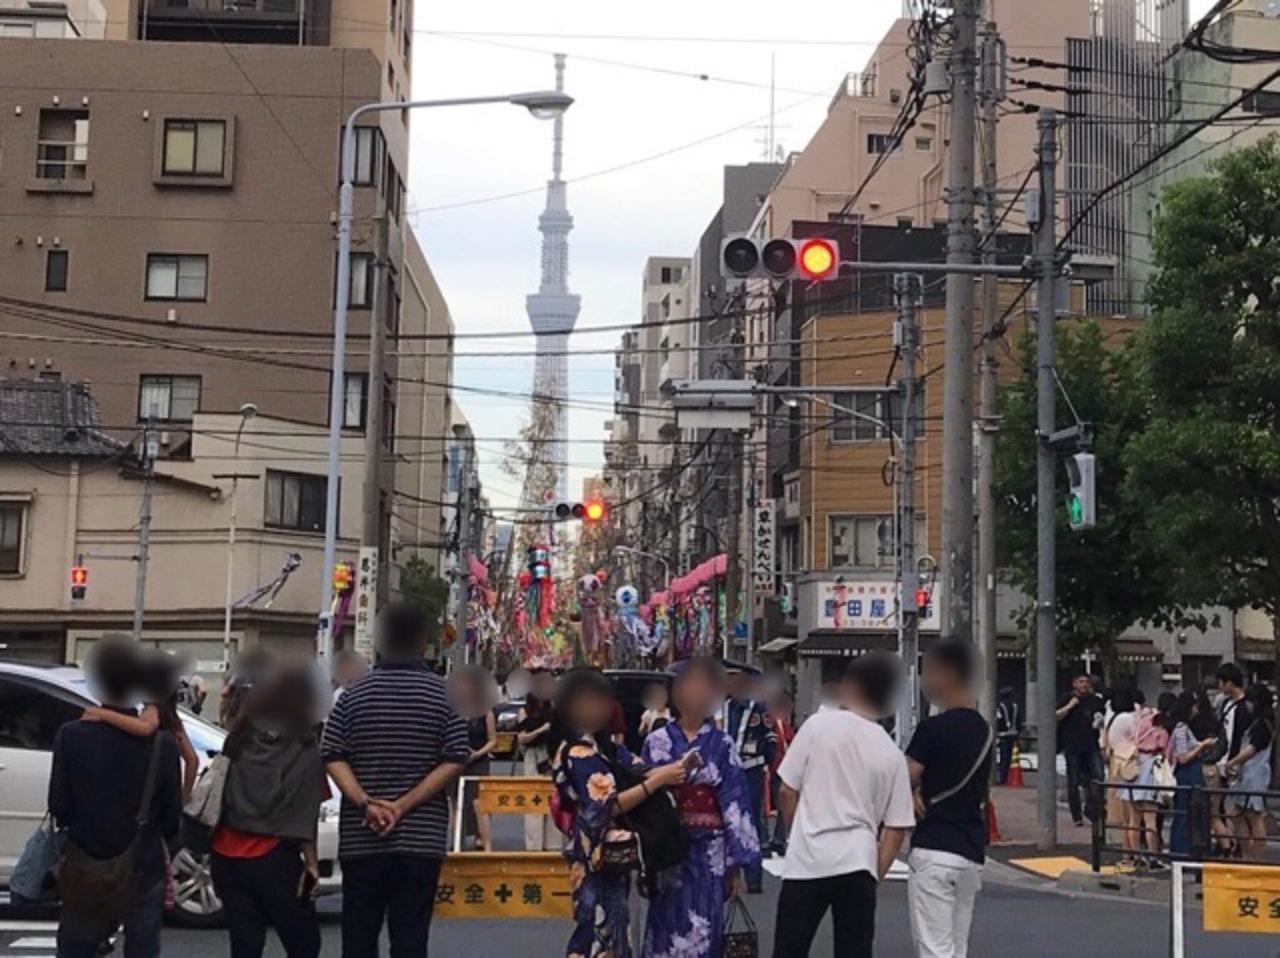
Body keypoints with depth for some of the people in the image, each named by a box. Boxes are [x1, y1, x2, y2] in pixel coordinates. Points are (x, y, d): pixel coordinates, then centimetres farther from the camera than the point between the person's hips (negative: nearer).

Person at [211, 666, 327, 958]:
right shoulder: (306, 748, -5)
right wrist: (310, 859, -4)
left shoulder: (242, 739, 8)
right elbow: (305, 812, -7)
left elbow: (222, 793, 7)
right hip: (272, 857, -5)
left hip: (226, 854, 5)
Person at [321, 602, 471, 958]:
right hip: (422, 837, -1)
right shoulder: (442, 693, -1)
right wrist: (405, 805, -11)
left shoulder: (355, 693, 2)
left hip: (361, 838, 1)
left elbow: (333, 757, -5)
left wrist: (365, 802, -11)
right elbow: (454, 761, -8)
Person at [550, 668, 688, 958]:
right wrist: (659, 779, -24)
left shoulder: (604, 743, 8)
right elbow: (608, 805, -24)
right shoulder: (578, 752, -19)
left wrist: (669, 769, -12)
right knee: (598, 932, -5)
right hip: (596, 857, -9)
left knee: (612, 928, 15)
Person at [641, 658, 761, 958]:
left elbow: (734, 804, -2)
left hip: (708, 853, -1)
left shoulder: (721, 745, -1)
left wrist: (736, 864, -4)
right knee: (666, 931, 2)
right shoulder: (657, 741, 2)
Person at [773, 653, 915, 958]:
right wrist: (876, 875, 15)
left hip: (808, 859, -2)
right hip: (858, 863, 2)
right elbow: (895, 830, 5)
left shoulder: (819, 725, -3)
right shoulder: (892, 754, 6)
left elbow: (787, 791, 0)